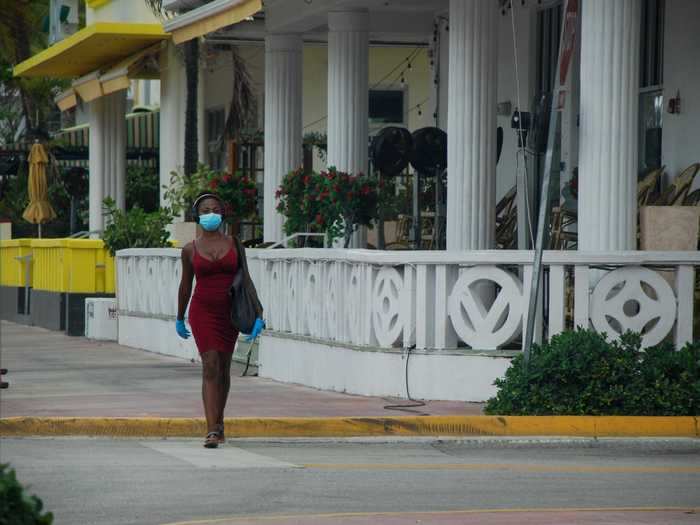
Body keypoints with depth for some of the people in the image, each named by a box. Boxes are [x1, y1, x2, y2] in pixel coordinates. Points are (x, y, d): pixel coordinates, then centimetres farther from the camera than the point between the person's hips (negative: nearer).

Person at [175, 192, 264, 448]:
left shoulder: (235, 244, 4)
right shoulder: (190, 250, 2)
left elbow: (245, 280, 5)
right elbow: (185, 285, 13)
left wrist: (258, 313, -1)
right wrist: (180, 318, 20)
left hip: (229, 312, 2)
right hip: (203, 311, -2)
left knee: (223, 368, 10)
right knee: (210, 366, -14)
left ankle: (218, 423, 28)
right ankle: (212, 430, -20)